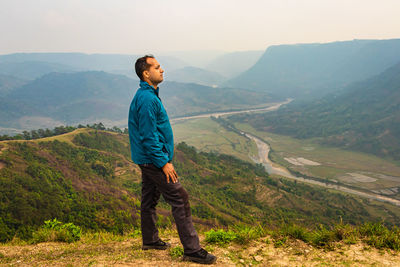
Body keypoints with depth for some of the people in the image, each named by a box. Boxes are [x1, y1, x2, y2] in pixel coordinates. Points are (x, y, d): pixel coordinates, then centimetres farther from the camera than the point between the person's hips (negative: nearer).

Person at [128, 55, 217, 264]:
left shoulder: (145, 95, 13)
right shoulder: (147, 99, -20)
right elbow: (149, 136, -23)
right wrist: (164, 163, -21)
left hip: (147, 160, 11)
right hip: (153, 159, -11)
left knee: (150, 198, 18)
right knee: (180, 199, -9)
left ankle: (150, 240, 32)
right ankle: (192, 249, -5)